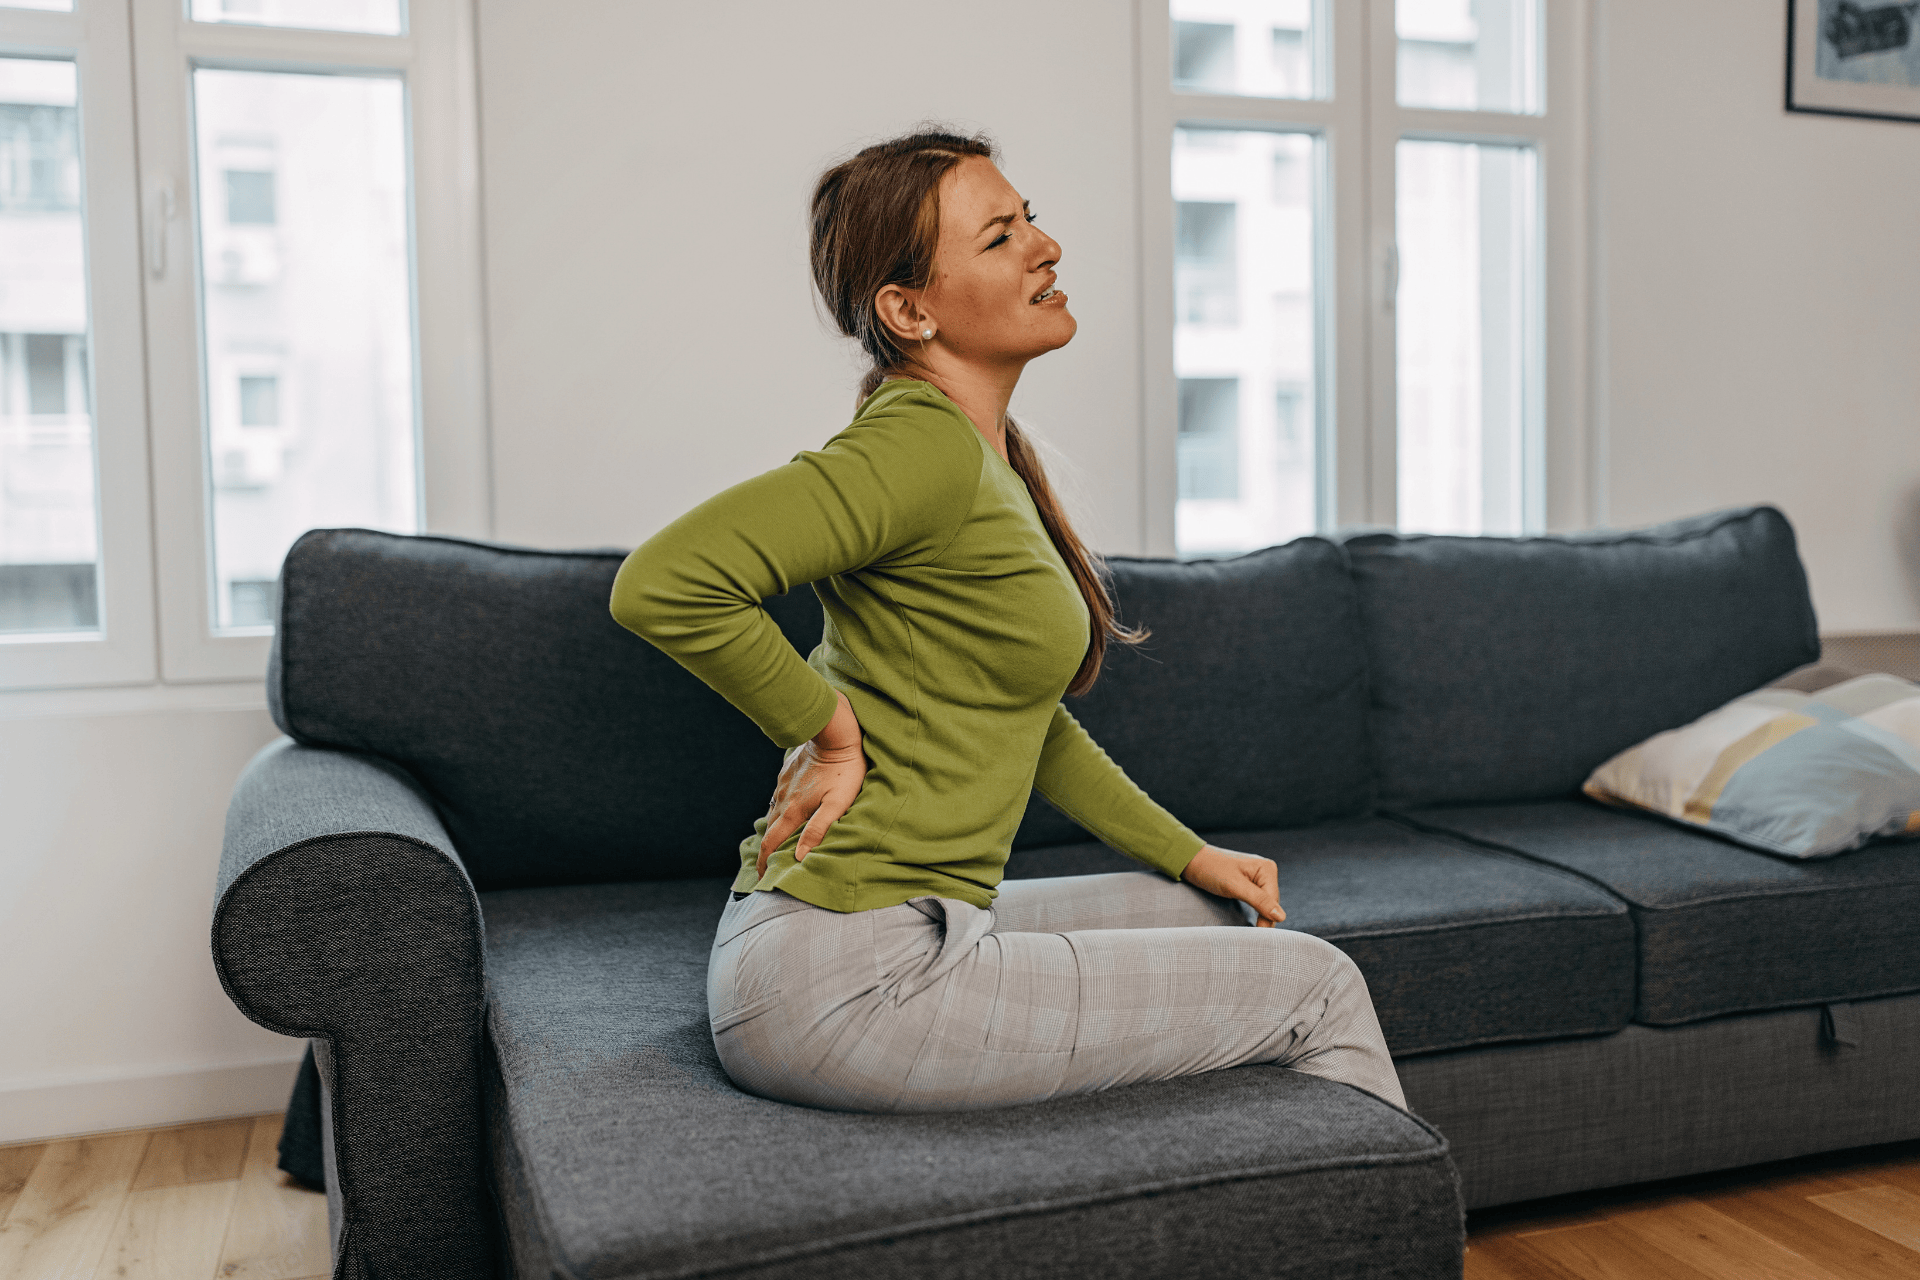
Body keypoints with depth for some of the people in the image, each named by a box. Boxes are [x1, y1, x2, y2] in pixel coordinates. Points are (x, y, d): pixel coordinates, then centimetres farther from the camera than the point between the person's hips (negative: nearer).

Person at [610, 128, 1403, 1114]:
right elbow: (660, 586, -30)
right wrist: (834, 735, -18)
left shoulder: (991, 455, 13)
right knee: (1319, 987, 0)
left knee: (1223, 918, 24)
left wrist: (1192, 856, 19)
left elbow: (1029, 717, 20)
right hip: (846, 979, -10)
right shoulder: (924, 443, -18)